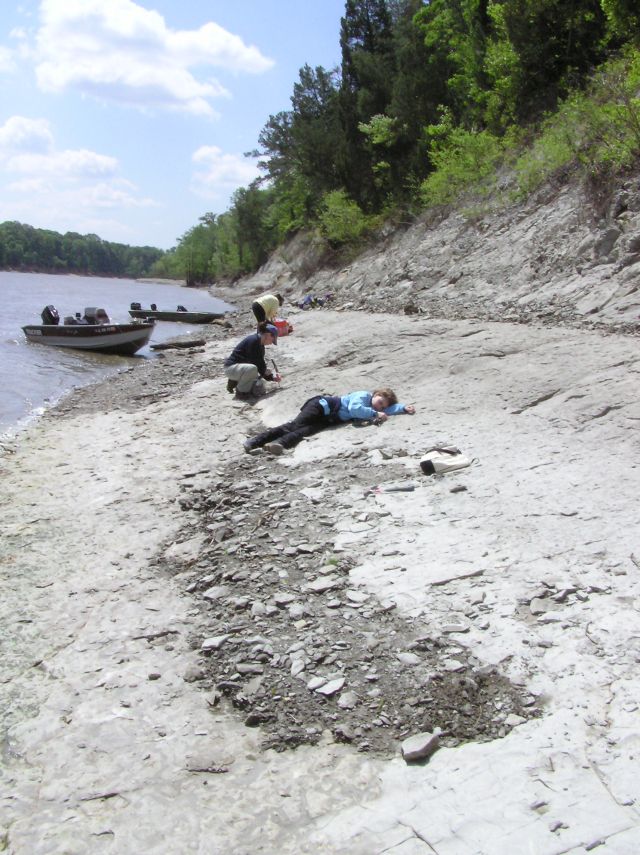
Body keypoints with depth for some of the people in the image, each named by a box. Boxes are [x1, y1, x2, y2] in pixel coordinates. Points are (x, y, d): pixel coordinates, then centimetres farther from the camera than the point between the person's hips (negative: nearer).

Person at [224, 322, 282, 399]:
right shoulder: (253, 340, -21)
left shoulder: (261, 346, 9)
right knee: (252, 368, -38)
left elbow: (261, 364, 10)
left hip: (241, 366, 10)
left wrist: (272, 377, 1)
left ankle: (235, 381, 16)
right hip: (231, 367, -10)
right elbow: (253, 361, -23)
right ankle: (241, 391, -17)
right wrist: (265, 371, -11)